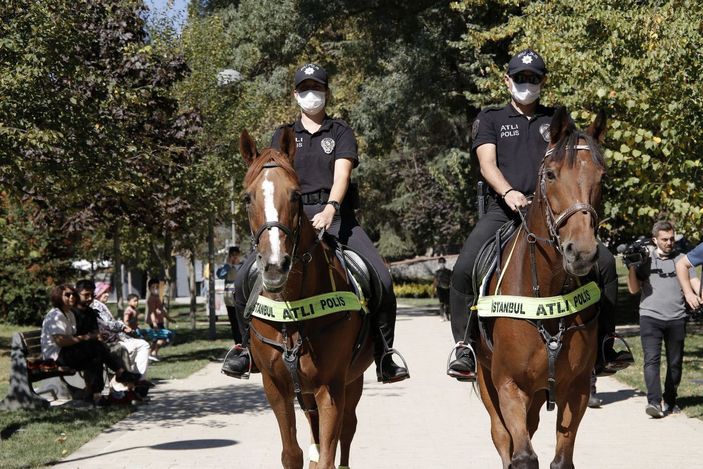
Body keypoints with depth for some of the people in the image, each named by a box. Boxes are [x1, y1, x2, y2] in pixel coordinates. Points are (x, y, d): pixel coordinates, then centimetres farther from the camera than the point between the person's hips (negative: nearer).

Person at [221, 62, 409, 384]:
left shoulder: (341, 133, 12)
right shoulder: (284, 135, 17)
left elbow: (342, 174, -5)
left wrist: (330, 209, -26)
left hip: (335, 216, -1)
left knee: (381, 279, -22)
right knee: (244, 279, -16)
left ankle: (384, 357, -10)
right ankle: (249, 345, 7)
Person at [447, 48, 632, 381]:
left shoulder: (556, 120, 21)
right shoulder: (490, 119, 14)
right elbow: (487, 163, -1)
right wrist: (508, 193, -21)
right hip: (504, 211, -2)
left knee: (604, 262, -14)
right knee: (464, 268, -24)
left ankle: (603, 345, -4)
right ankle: (464, 347, -13)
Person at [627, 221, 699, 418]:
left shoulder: (681, 259, 10)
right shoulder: (644, 259, 7)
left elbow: (694, 283, 6)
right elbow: (633, 289, 6)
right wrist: (631, 267, -7)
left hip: (676, 318, 2)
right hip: (650, 317, -2)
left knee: (675, 362, 8)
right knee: (652, 359, -14)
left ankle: (670, 401, 23)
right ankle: (654, 402, -22)